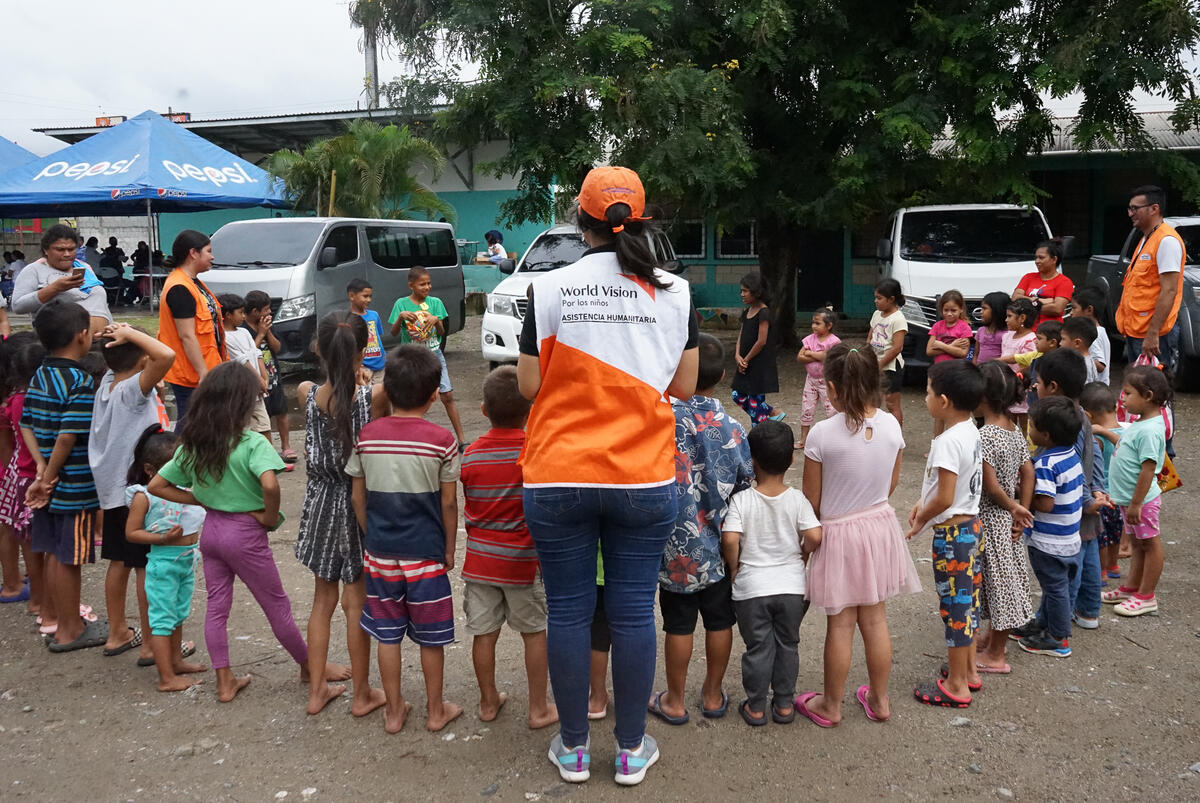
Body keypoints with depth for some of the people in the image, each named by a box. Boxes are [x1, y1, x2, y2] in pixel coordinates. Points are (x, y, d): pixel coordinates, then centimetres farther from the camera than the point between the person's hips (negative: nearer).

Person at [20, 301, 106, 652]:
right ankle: (69, 630, 15)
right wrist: (49, 475, -13)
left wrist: (42, 468, 1)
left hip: (51, 484, 8)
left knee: (53, 552, 19)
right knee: (68, 557, 3)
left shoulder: (39, 376, 6)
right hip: (75, 486, -8)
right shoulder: (81, 382, -19)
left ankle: (53, 613, 35)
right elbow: (68, 436, -24)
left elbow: (26, 426, 7)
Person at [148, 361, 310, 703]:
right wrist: (270, 516, -19)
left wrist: (201, 500, 5)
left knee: (216, 606, 14)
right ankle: (309, 667, 26)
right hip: (245, 533, -6)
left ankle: (225, 682, 23)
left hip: (210, 529, 6)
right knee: (277, 607, 9)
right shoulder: (251, 443, -21)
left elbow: (156, 485, 6)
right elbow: (270, 484, -37)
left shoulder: (192, 444, 0)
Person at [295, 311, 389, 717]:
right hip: (359, 506, -3)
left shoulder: (307, 394, -11)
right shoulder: (374, 395, -21)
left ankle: (317, 689, 29)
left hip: (321, 506, 3)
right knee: (357, 603, 10)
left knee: (323, 600, 19)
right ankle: (362, 694, 24)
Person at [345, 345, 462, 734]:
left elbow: (357, 497, 2)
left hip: (380, 552, 3)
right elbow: (448, 503, -8)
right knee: (431, 637, 12)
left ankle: (394, 710, 27)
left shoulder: (368, 435, -4)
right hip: (425, 552, -2)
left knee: (387, 634, 15)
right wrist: (449, 549, 5)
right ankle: (436, 710, 27)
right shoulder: (441, 440, -13)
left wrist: (372, 538, 15)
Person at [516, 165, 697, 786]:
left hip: (557, 479, 0)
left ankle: (573, 747, 26)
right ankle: (632, 749, 24)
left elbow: (528, 385, -2)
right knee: (633, 611, 10)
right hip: (644, 478, 1)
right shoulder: (674, 291, -1)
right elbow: (684, 387, 3)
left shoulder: (550, 289, -4)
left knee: (568, 611, 11)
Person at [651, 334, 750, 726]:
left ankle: (675, 701, 24)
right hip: (718, 545, 2)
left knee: (678, 624, 10)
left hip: (676, 544, -2)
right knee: (719, 621, 16)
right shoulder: (731, 427, -8)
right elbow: (744, 485, -1)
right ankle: (713, 695, 31)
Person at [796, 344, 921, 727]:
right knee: (875, 619, 17)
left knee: (840, 625, 8)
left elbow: (811, 500, -14)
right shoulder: (891, 425, -9)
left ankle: (831, 706, 25)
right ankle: (879, 701, 32)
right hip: (880, 526, 4)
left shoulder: (823, 433, -23)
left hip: (838, 534, -4)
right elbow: (892, 483, 5)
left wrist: (819, 526, 5)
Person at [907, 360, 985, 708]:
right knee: (968, 598, 19)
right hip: (973, 523, 9)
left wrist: (920, 520, -8)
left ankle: (956, 686, 14)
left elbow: (945, 498, -25)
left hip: (952, 532, -9)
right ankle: (967, 669, 34)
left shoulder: (948, 441, -24)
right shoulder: (972, 432, 4)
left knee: (955, 604, 2)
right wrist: (923, 503, 12)